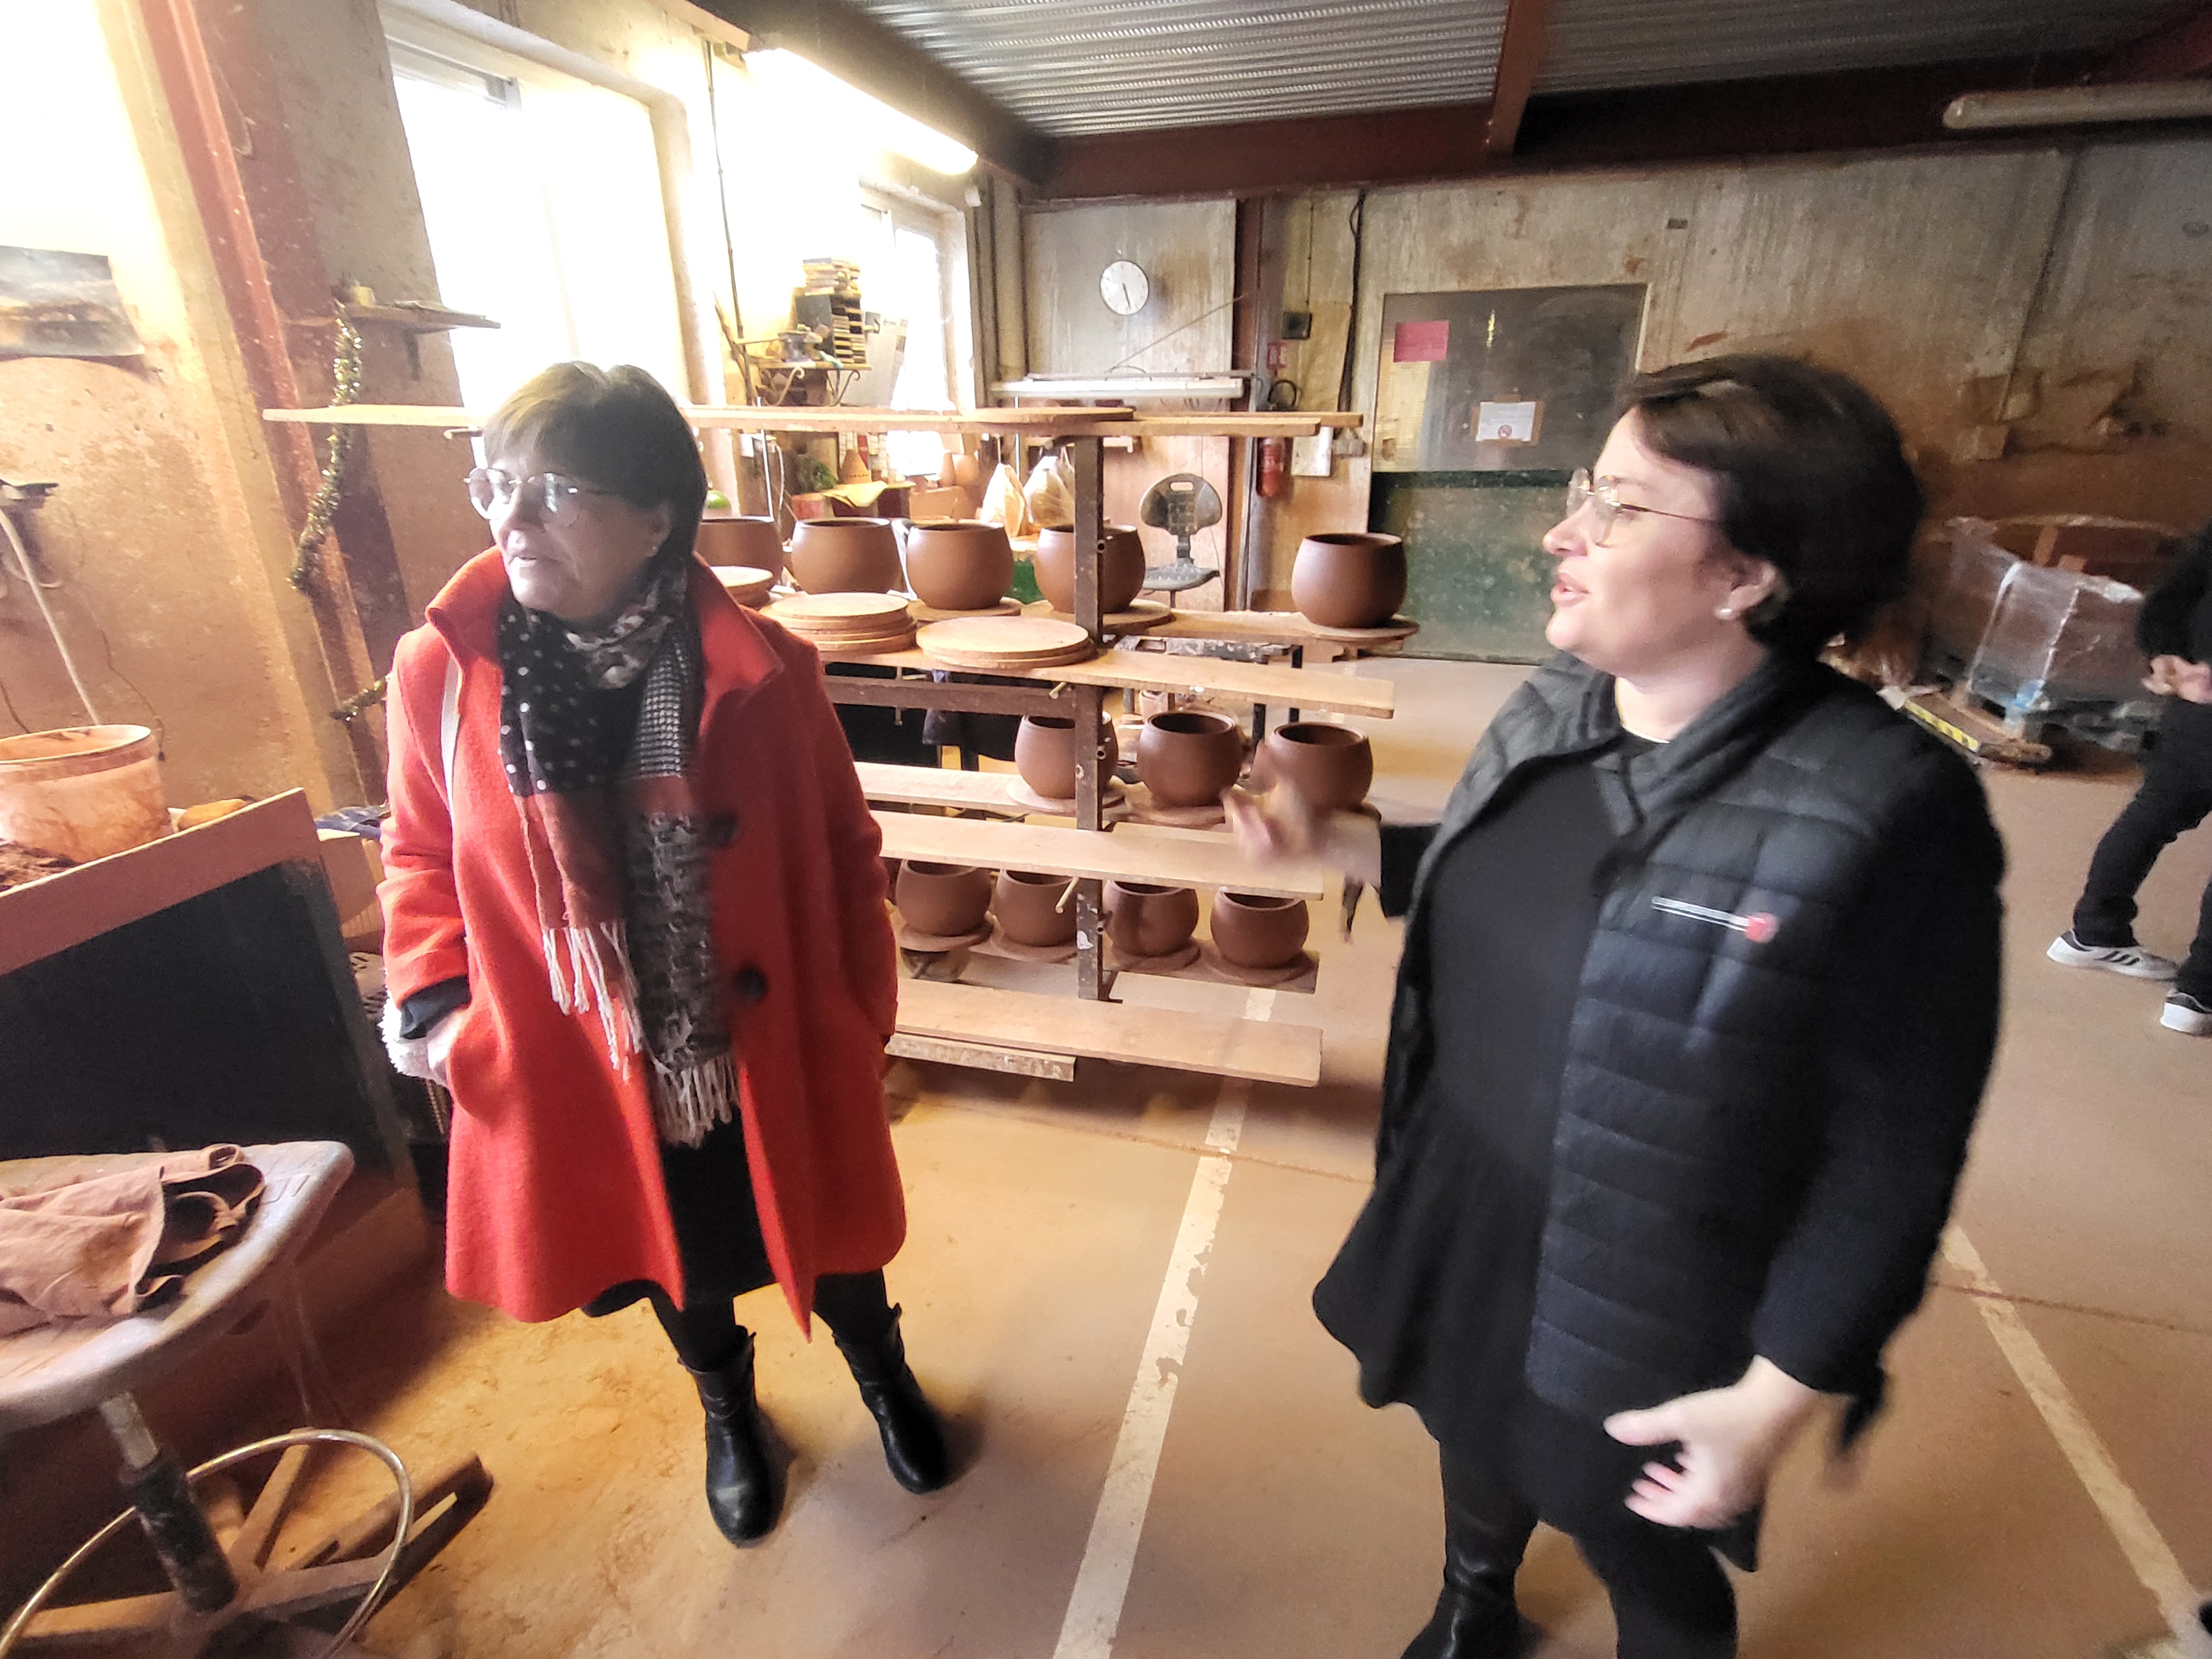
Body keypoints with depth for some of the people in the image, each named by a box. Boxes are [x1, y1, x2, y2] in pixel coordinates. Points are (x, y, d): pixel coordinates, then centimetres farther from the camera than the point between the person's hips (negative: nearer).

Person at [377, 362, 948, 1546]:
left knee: (823, 1234, 22)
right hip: (576, 1066, 2)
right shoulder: (439, 672, -12)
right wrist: (431, 1001, -8)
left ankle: (880, 1370, 57)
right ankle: (728, 1407, 60)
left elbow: (846, 858, -8)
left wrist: (862, 1017, -4)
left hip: (767, 1053, -1)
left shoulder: (760, 674, -18)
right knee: (672, 1257, 26)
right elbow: (422, 855, 4)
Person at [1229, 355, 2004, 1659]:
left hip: (1638, 1313, -6)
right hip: (1461, 1219, 6)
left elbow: (1895, 1152, -19)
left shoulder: (1882, 811, -26)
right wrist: (1330, 841, 1)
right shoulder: (1552, 712, -7)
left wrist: (1775, 1397, -15)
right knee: (1478, 1443, 33)